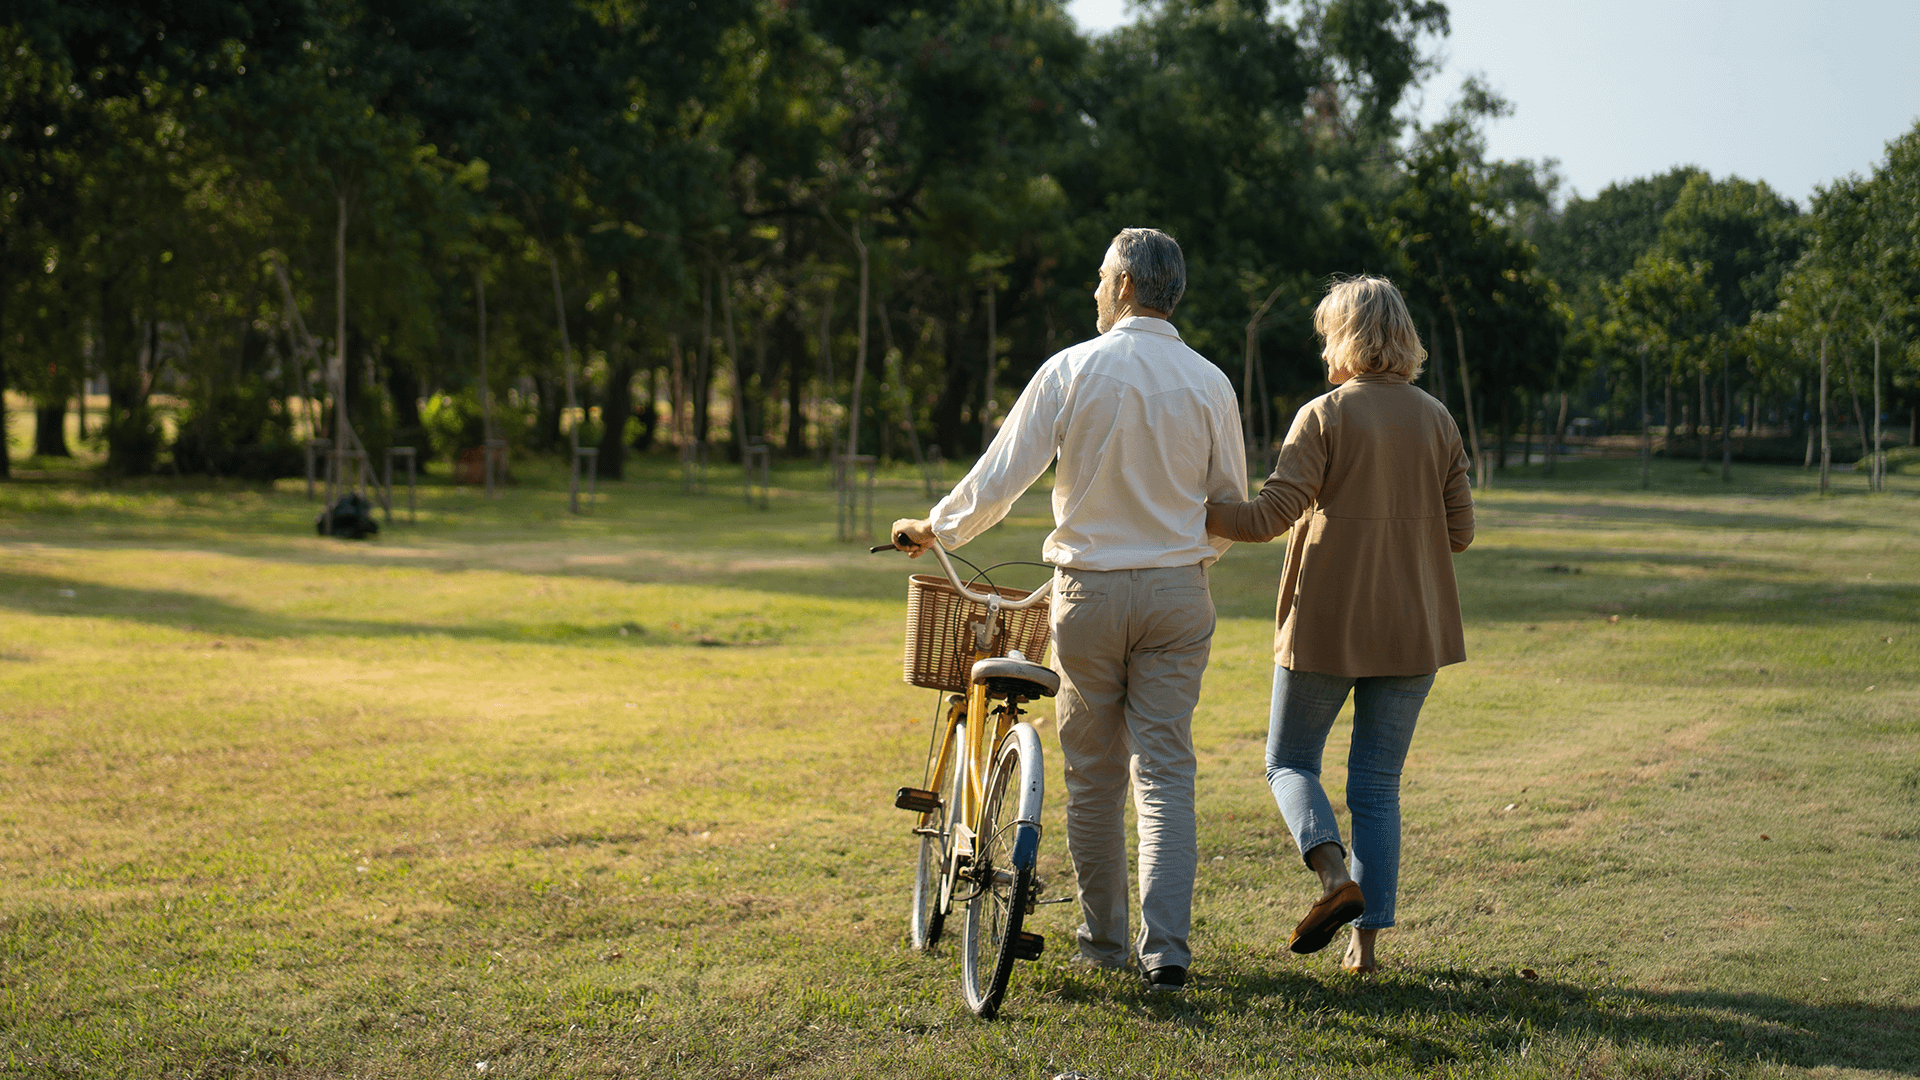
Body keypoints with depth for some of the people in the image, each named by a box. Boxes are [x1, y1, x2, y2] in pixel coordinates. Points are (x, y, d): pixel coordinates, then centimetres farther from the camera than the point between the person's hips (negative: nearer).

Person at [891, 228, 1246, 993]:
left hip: (1089, 592, -1)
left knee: (1093, 773, 11)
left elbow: (999, 480, -8)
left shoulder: (1072, 370, -7)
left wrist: (936, 529, 9)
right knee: (1165, 771, 3)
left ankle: (1103, 938, 20)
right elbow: (1231, 504, 8)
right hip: (1177, 594, 2)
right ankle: (1165, 945, -7)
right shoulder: (1208, 382, 0)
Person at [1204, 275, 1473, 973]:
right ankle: (1367, 937, 6)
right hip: (1413, 628, 4)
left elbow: (1269, 516, -15)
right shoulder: (1437, 420, 5)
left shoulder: (1324, 416, -9)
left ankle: (1335, 870, -13)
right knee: (1378, 784, 10)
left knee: (1289, 760, 12)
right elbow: (1458, 532, 7)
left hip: (1327, 625, -4)